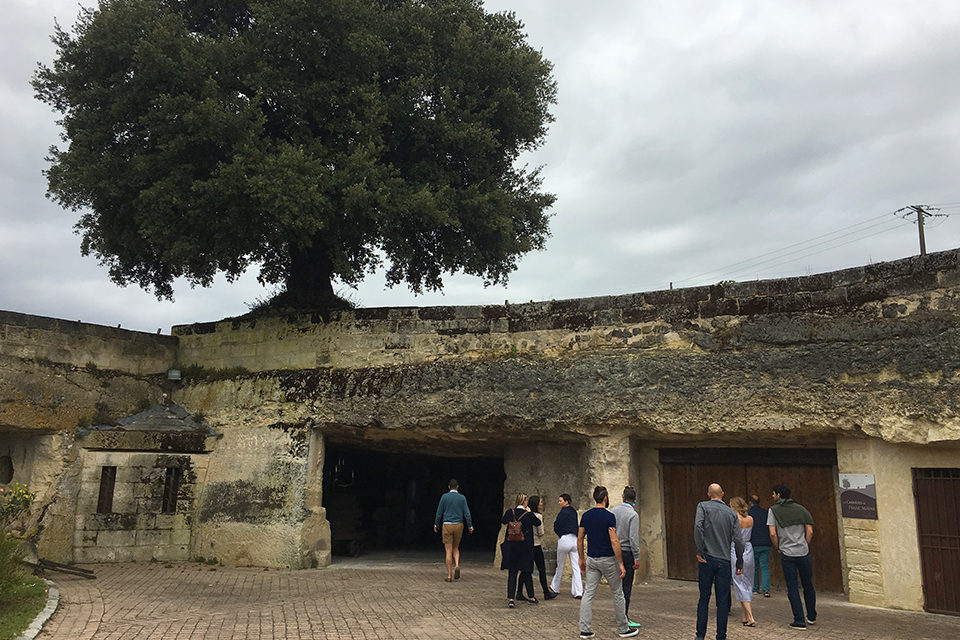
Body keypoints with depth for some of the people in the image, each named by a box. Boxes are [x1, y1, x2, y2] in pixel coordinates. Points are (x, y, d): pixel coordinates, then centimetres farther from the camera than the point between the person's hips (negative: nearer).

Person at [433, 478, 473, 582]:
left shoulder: (444, 497, -2)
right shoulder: (462, 498, 0)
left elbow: (439, 512, 2)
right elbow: (467, 513, 0)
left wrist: (436, 525, 13)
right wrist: (470, 526, 9)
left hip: (447, 526, -2)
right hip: (459, 525, 2)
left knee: (449, 551, 3)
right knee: (455, 548, 20)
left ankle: (449, 575, 3)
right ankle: (457, 565, -6)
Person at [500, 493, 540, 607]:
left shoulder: (509, 512, -5)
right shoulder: (529, 515, -10)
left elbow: (502, 521, 15)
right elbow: (538, 522, 8)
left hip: (511, 548, 1)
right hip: (526, 548, -1)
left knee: (512, 573, 5)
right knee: (527, 573, 13)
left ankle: (510, 599, -3)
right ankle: (531, 597, 25)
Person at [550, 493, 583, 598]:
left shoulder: (563, 513, -11)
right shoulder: (574, 512, 11)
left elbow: (556, 528, -10)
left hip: (564, 540, -6)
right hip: (575, 539, 6)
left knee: (560, 566, 11)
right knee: (576, 567, 2)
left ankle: (555, 588, 26)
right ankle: (578, 592, -3)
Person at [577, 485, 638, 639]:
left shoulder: (586, 516, 4)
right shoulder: (609, 516, -14)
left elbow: (579, 539, 7)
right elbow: (614, 541, -19)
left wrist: (581, 559, 17)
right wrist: (621, 564, -14)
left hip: (591, 560, 5)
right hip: (608, 560, -5)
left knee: (588, 593, 6)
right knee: (617, 593, 10)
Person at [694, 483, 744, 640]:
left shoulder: (703, 506, -1)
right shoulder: (731, 512, 6)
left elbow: (698, 526, -17)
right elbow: (738, 540, 2)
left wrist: (700, 551, -12)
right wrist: (739, 562, 9)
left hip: (707, 559, -1)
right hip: (724, 562, 1)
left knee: (704, 598, 7)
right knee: (722, 600, 7)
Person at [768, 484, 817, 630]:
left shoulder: (774, 510, -3)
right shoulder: (800, 508, 6)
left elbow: (773, 533, -10)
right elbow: (810, 531, 2)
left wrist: (778, 547, 4)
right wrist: (805, 546, 13)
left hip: (787, 554, -3)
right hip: (804, 552, 3)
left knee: (792, 588, 3)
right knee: (808, 585, 17)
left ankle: (800, 621, 3)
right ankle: (812, 617, 29)